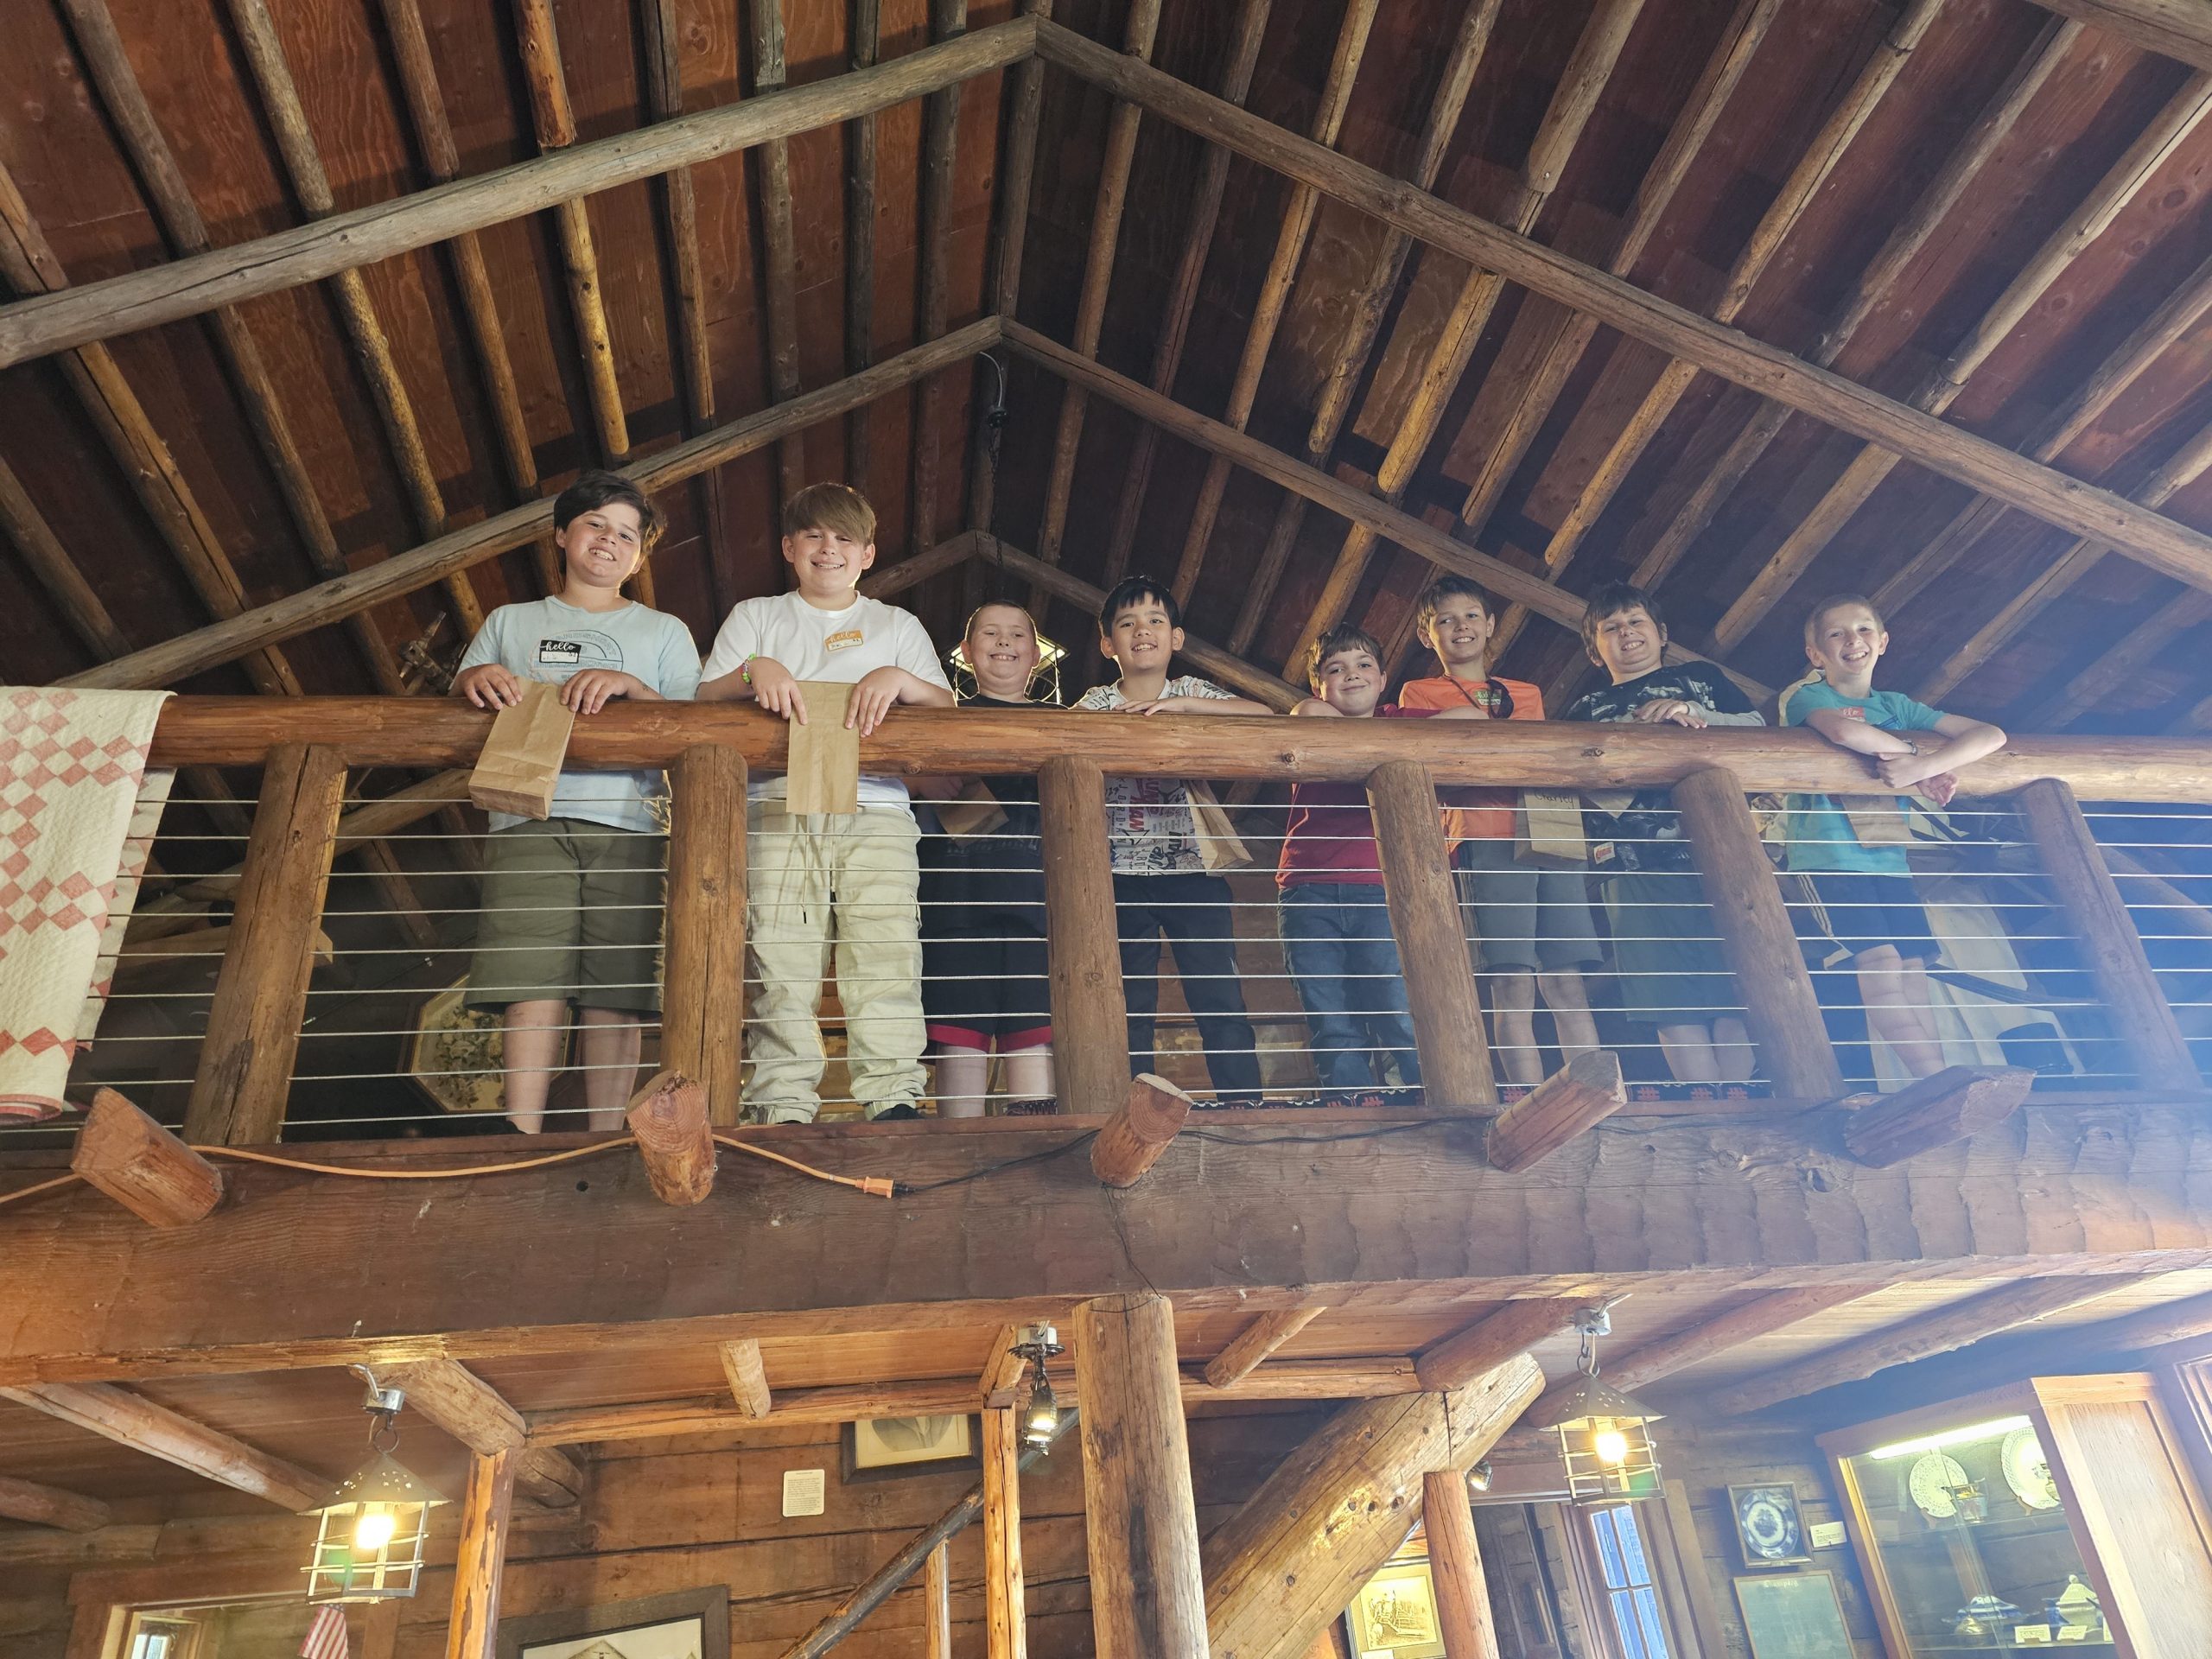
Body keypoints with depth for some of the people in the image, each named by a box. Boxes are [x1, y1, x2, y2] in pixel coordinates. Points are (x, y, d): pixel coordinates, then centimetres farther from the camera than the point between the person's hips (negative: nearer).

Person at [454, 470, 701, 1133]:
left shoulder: (664, 632, 22)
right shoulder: (509, 622, 25)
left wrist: (631, 686, -11)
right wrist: (474, 679, -7)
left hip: (629, 826, 0)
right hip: (530, 821, 0)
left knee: (613, 997, -7)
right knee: (533, 990, -13)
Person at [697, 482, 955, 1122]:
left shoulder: (897, 624, 26)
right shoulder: (755, 616, 25)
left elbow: (947, 706, 13)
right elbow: (703, 700, 12)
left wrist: (900, 679, -8)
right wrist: (753, 672, -8)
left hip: (875, 810, 0)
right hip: (778, 806, 0)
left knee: (889, 956, -15)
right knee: (779, 958, -12)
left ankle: (896, 1100, -18)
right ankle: (783, 1111, -14)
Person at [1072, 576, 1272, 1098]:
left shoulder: (1192, 692, 10)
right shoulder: (1097, 703, 10)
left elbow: (1264, 716, -6)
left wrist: (1182, 703, -16)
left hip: (1193, 866, 0)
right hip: (1123, 873, 0)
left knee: (1220, 998, -4)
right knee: (1130, 1007, 2)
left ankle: (1246, 1108, -1)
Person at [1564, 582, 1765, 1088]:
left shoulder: (1701, 677, 22)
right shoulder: (1587, 708, 22)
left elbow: (1756, 725, 10)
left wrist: (1695, 714, -7)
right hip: (1637, 862, 0)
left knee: (1737, 991, -7)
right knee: (1672, 1001, -7)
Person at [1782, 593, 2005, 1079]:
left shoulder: (1897, 706, 19)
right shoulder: (1805, 696, 5)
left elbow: (1991, 736, 7)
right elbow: (1845, 731, -20)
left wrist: (1922, 765, -11)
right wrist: (1919, 752, -6)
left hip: (1889, 859, 5)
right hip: (1827, 857, -5)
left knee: (1912, 972, -7)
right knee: (1879, 958, -20)